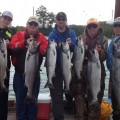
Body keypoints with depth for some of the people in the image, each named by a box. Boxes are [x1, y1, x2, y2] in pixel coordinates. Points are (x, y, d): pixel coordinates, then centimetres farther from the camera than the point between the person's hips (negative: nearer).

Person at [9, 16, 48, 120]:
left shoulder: (42, 37, 5)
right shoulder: (19, 35, 4)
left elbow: (45, 50, -12)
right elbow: (12, 46, -15)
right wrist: (25, 42, -27)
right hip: (20, 72, 0)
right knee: (20, 97, 7)